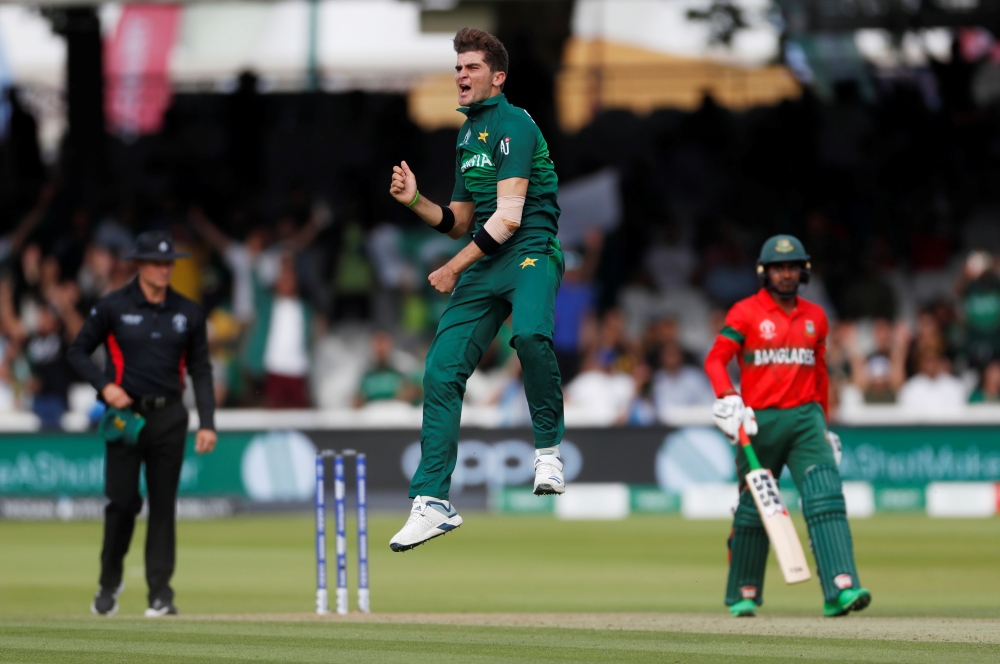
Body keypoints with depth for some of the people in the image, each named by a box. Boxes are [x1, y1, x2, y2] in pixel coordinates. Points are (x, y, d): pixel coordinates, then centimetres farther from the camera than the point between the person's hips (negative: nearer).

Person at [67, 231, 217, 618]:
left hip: (169, 416, 2)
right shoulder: (113, 308, 0)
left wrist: (207, 423, 1)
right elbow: (78, 351, 5)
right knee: (123, 500, -7)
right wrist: (104, 385, -11)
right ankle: (110, 582, 15)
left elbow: (201, 370, 10)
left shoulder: (187, 313, 8)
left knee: (163, 504, -1)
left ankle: (160, 593, 2)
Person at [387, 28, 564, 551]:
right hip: (482, 266, 8)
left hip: (530, 251, -8)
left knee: (530, 333, -38)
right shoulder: (467, 136, 20)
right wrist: (415, 200, 6)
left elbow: (507, 218, -14)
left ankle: (549, 448, -19)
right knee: (441, 370, -4)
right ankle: (432, 503, -1)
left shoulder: (513, 125, -7)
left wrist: (455, 268, -8)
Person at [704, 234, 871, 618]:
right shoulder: (745, 313, 0)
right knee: (752, 510, 5)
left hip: (805, 418, 2)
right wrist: (727, 398, -23)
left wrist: (824, 425, 20)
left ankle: (840, 589, -26)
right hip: (759, 421, -2)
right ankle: (743, 595, 23)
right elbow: (715, 359, -6)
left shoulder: (815, 317, 13)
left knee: (826, 498, -15)